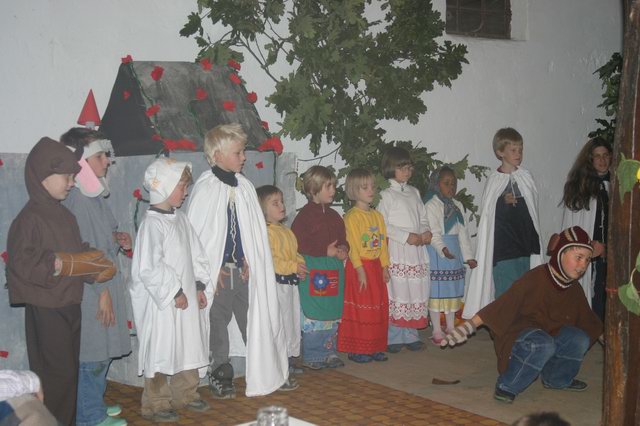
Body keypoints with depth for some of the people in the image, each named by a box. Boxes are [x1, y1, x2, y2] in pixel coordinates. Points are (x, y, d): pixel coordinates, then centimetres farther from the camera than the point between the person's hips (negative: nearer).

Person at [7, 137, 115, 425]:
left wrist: (94, 263, -3)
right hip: (46, 308, -8)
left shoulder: (62, 214, 10)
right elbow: (22, 263, -23)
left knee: (68, 370, 14)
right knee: (57, 372, -3)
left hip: (69, 304, 8)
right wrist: (64, 264, -23)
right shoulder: (30, 218, -16)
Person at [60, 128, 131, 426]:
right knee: (91, 355, 0)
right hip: (89, 291, -9)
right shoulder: (76, 198, -18)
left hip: (104, 285, 10)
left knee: (102, 353, 18)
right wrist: (102, 290, -18)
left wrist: (117, 242, 2)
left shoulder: (94, 194, 11)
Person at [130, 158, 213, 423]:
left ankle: (185, 395, 31)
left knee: (189, 347, 16)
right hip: (162, 302, -8)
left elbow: (195, 255, 14)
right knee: (161, 351, 2)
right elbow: (149, 268, -23)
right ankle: (155, 405, 15)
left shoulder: (179, 219, 9)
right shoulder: (152, 224, -17)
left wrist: (200, 286, 7)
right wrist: (174, 292, -18)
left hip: (187, 297, 8)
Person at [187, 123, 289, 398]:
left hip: (242, 268, 4)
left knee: (253, 319, 10)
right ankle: (221, 376, 19)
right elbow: (194, 232, -10)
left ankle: (263, 370, 21)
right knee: (218, 321, 7)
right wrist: (211, 269, -10)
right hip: (218, 270, -4)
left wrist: (249, 260, 0)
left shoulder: (244, 186, 5)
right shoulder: (205, 187, -11)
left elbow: (254, 228, 10)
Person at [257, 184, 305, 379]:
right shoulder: (265, 232, -17)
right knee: (281, 323, -4)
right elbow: (268, 260, -24)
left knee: (294, 321, 16)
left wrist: (301, 265, 1)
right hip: (277, 283, -10)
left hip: (292, 281, 10)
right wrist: (293, 266, -23)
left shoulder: (286, 230, 15)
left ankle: (289, 359, 28)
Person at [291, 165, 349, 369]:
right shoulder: (305, 214, -10)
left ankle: (329, 352, 22)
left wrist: (343, 250, -3)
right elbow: (298, 243, -17)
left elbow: (342, 238, 21)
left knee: (332, 314, 12)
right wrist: (326, 251, -17)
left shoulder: (334, 215, 14)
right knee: (312, 314, -3)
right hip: (313, 270, -7)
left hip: (334, 269, 7)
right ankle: (311, 356, 7)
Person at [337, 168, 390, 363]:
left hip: (376, 267, 7)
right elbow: (352, 245, -15)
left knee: (378, 308, 10)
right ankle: (356, 349, 5)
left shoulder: (377, 215, 12)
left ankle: (375, 347, 20)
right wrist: (360, 270, -19)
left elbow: (383, 243, 13)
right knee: (360, 309, -3)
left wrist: (385, 266, 7)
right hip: (359, 267, -7)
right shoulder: (352, 216, -10)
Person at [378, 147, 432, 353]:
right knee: (396, 291, -6)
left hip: (417, 250, 6)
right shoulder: (387, 195, -4)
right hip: (397, 250, -6)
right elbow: (382, 225, -11)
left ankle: (410, 334, 18)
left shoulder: (414, 192, 16)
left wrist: (426, 232, -2)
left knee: (415, 291, 8)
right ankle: (393, 337, 3)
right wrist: (406, 236, -16)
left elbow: (422, 218, 19)